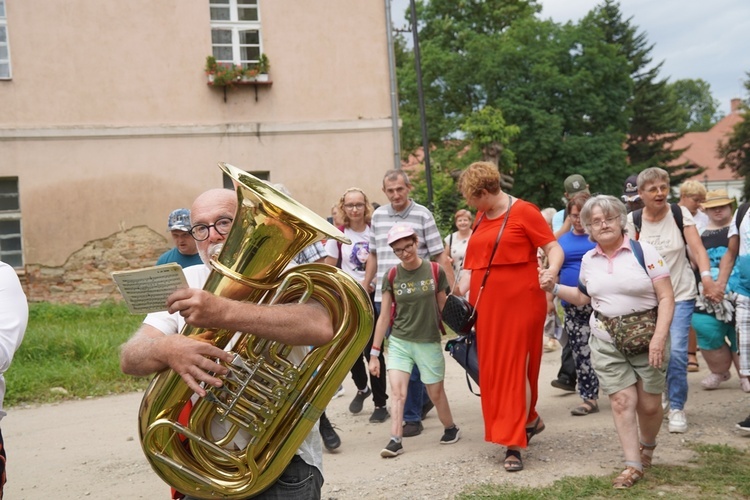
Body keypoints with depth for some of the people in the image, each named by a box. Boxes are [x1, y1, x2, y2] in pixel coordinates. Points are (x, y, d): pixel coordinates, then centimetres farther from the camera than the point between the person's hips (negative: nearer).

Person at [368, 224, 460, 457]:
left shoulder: (435, 272, -6)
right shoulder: (391, 277, -3)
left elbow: (444, 309, 3)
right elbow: (384, 316, 0)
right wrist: (374, 352, -1)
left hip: (429, 343, -1)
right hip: (399, 341, 1)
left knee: (435, 392, 10)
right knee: (397, 391, -11)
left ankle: (451, 428, 33)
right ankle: (396, 440, -7)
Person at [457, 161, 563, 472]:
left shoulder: (524, 212, -7)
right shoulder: (480, 218, 13)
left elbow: (554, 249, -9)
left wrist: (551, 272, -28)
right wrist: (458, 295, 11)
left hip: (520, 301, -7)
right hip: (486, 304, 7)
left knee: (515, 368, -5)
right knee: (492, 369, 10)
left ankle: (514, 444, 2)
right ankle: (529, 420, 31)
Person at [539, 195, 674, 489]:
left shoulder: (644, 251, -8)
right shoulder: (588, 260, 6)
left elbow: (666, 297, -9)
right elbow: (584, 297, 21)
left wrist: (659, 337, -18)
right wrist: (554, 288, 4)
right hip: (606, 340, 3)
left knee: (649, 403, 5)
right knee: (622, 401, -3)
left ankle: (648, 448, 34)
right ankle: (633, 465, 5)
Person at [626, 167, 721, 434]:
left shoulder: (680, 213, -6)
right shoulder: (634, 220, -4)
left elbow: (697, 248, -15)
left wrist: (707, 278, -31)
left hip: (681, 294, -1)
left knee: (676, 351, -11)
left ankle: (677, 407, 7)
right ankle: (663, 394, 34)